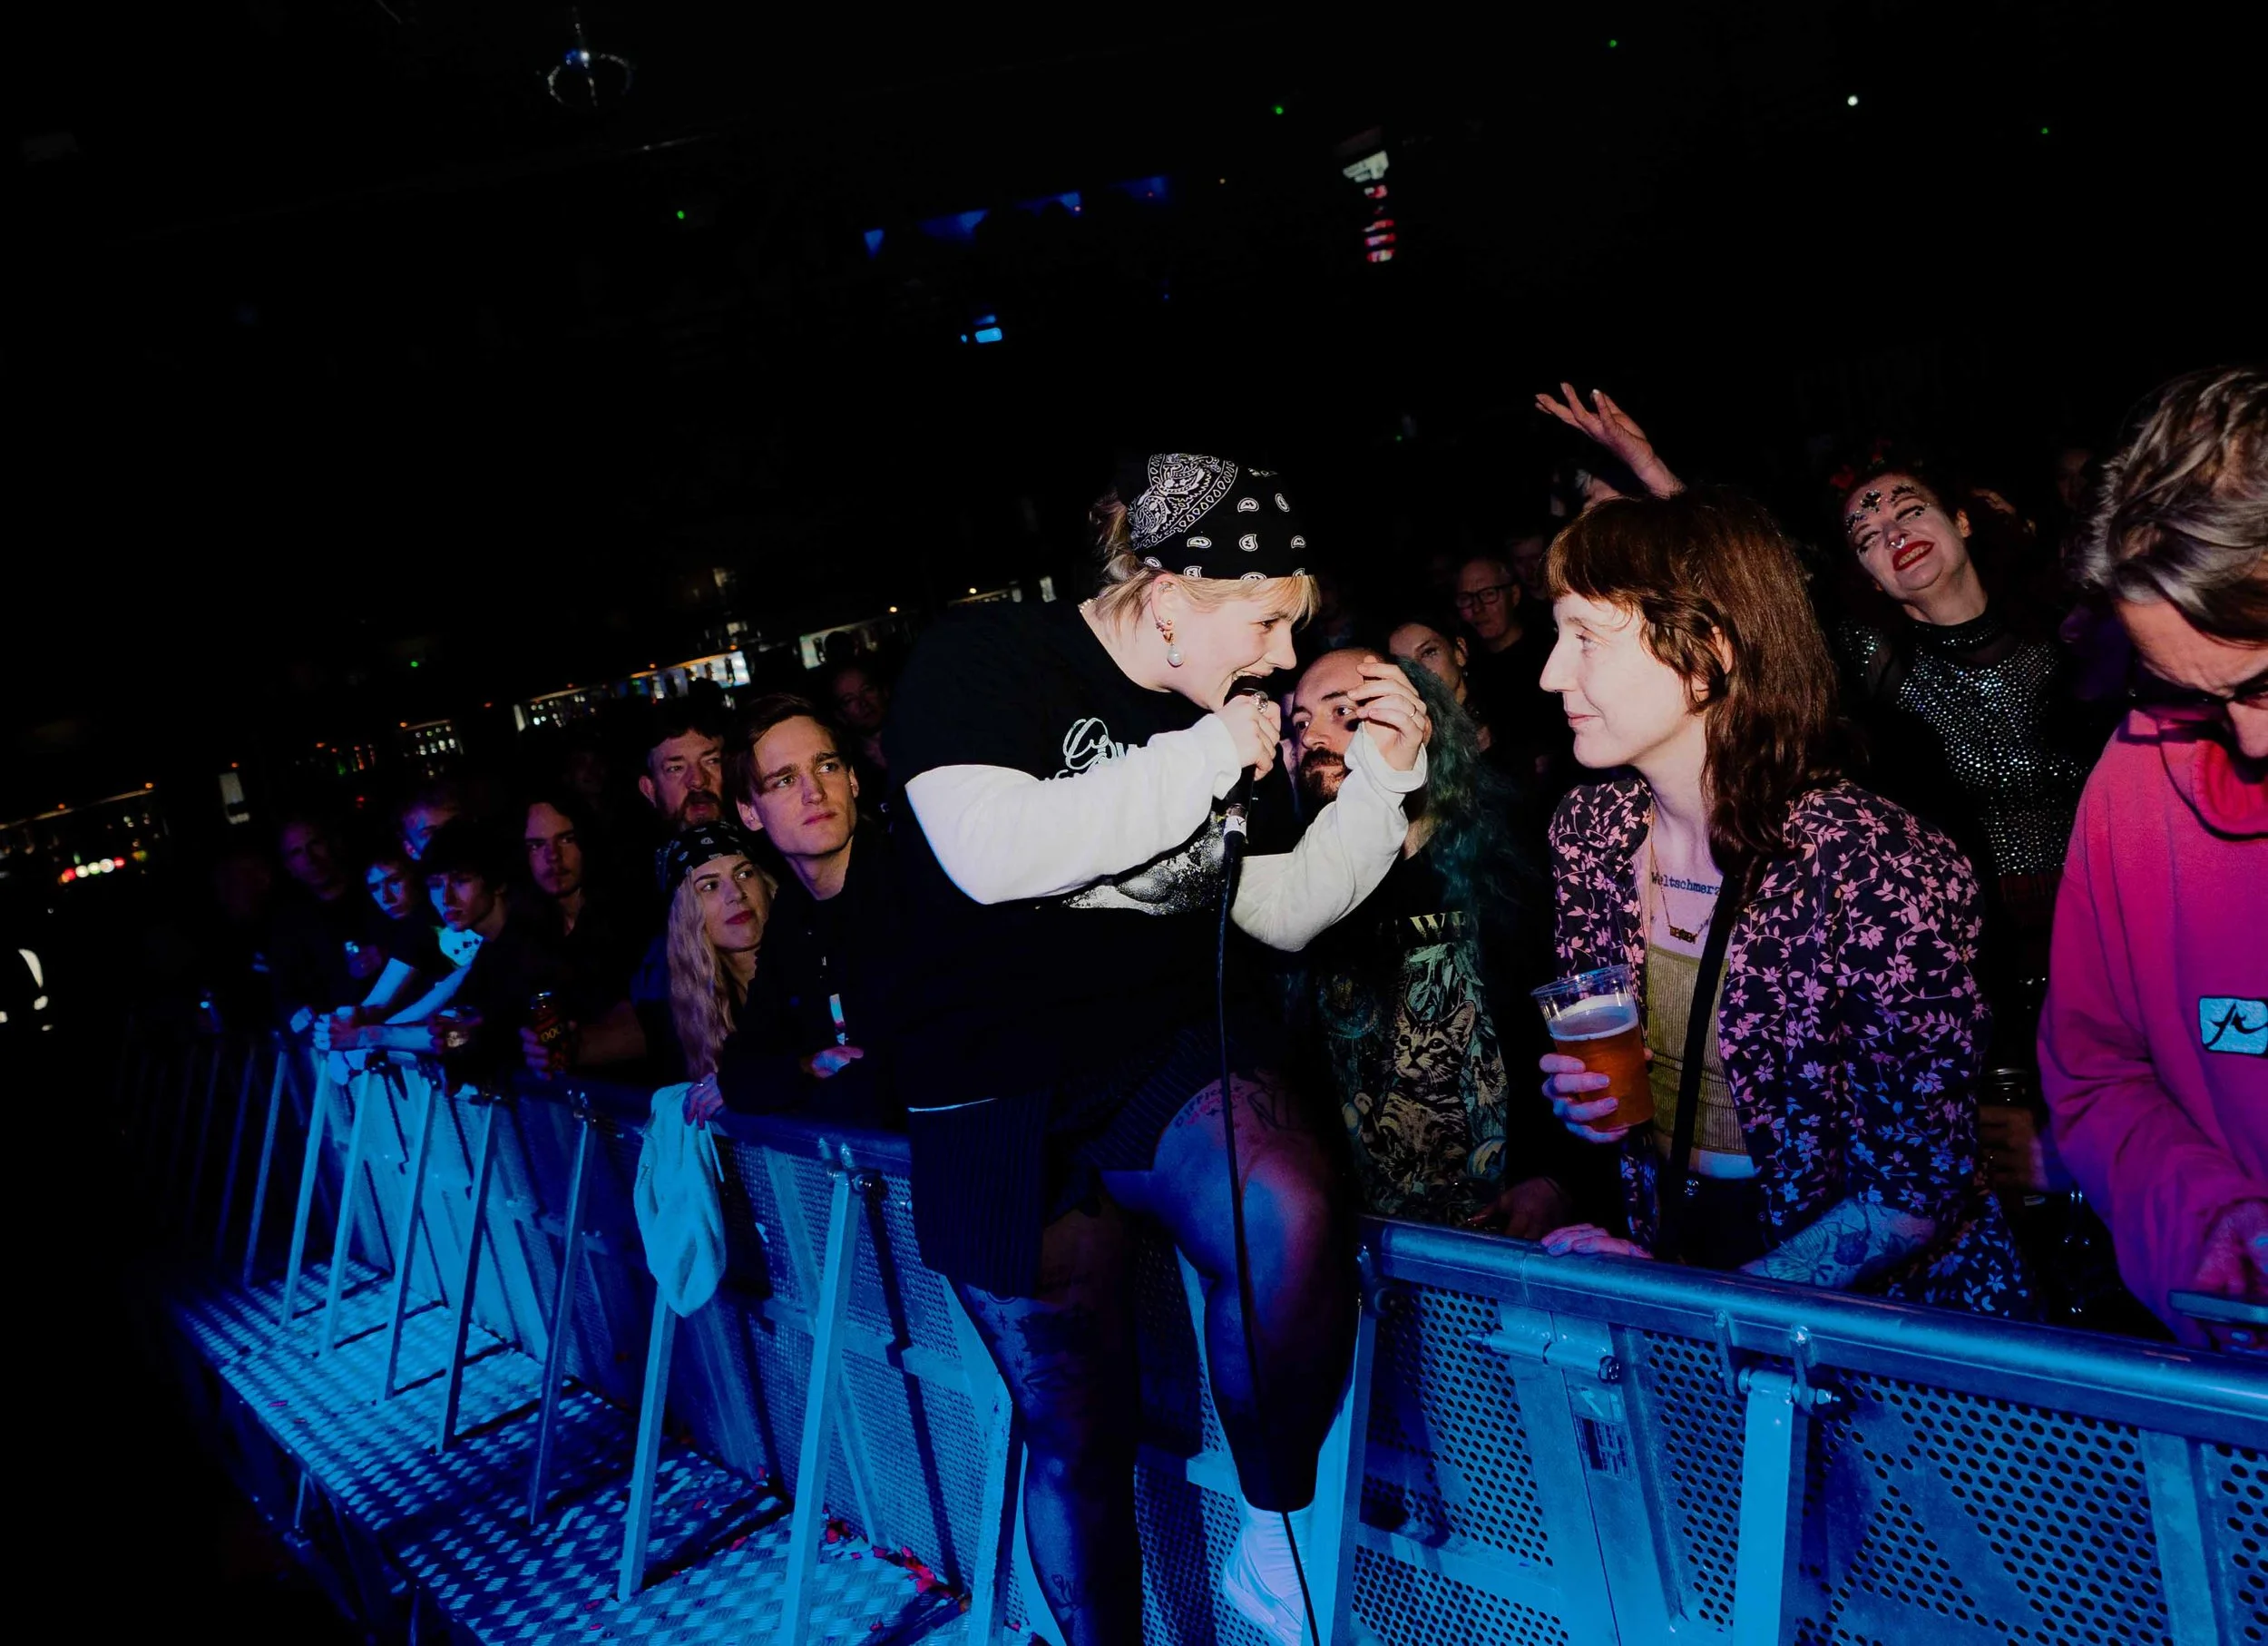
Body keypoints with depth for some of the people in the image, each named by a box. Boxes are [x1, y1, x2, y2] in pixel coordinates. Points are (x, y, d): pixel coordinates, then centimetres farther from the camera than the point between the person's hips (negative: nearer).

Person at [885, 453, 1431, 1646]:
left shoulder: (1226, 716, 9)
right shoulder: (983, 658, -8)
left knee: (1295, 1220, -30)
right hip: (1004, 1104, -3)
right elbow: (992, 850, -25)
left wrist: (1381, 779, 1)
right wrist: (1209, 758, -18)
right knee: (1074, 1433, 8)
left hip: (1176, 1056, 3)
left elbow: (1283, 913, 14)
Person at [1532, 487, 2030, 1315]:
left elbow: (1921, 1187, -16)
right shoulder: (1590, 827, -4)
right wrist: (1579, 1099, -8)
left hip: (1876, 1300, -4)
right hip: (1668, 1253, 4)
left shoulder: (1875, 867, -21)